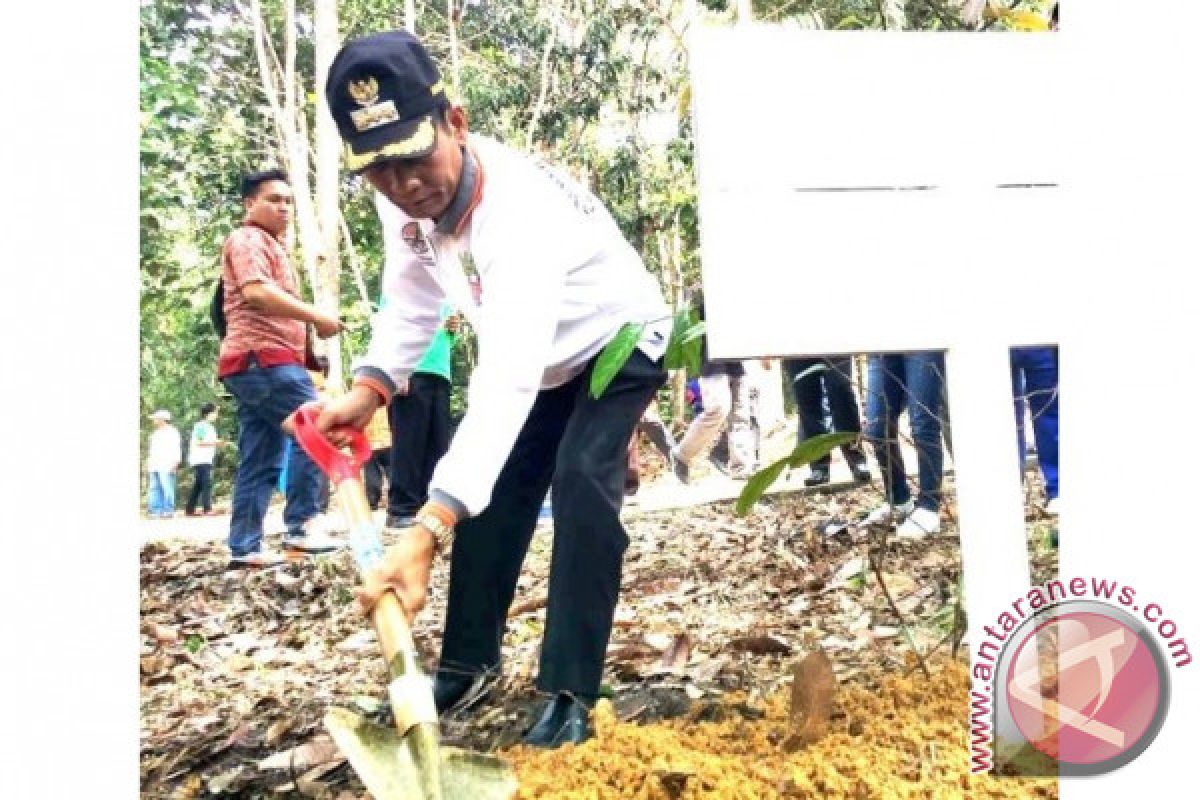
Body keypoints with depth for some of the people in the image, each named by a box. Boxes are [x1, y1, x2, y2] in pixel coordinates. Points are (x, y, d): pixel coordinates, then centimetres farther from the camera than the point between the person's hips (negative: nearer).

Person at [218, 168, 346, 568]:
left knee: (260, 461, 7)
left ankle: (244, 547, 7)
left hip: (262, 360, 10)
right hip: (262, 357, -10)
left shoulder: (270, 247, 30)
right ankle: (301, 524, -14)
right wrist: (317, 316, -20)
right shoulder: (248, 239, -2)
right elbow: (256, 291, -20)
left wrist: (310, 326, 18)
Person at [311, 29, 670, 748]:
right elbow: (413, 300, -2)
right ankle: (469, 658, 23)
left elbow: (507, 379, -53)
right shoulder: (405, 196, -19)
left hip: (617, 342, -7)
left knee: (582, 482, -25)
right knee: (489, 485, 6)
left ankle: (571, 692, -14)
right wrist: (368, 390, -20)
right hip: (539, 353, 7)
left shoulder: (518, 210, -43)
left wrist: (428, 529, -63)